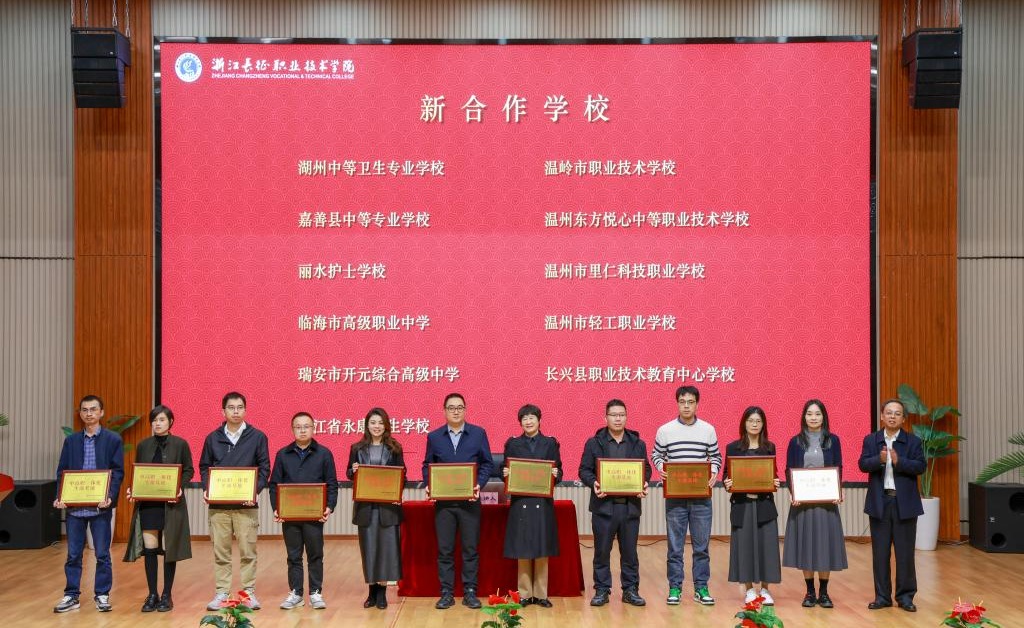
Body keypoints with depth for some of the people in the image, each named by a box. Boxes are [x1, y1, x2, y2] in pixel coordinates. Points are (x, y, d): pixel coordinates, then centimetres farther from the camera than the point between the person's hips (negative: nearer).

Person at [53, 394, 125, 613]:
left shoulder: (113, 440, 1)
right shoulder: (71, 441, 10)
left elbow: (118, 472, -3)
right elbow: (62, 471, 7)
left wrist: (110, 497, -17)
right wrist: (59, 497, -8)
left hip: (100, 505, -2)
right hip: (74, 505, 2)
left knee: (102, 553, 3)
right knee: (73, 554, 7)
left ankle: (102, 595, 13)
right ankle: (71, 596, 15)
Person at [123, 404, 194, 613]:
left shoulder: (180, 444, 0)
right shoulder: (143, 446, 9)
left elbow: (189, 471, 3)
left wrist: (179, 487, -14)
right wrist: (132, 490, -5)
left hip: (171, 504, -3)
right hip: (147, 504, 3)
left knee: (168, 550, 2)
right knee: (149, 549, 2)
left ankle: (166, 596, 11)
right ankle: (152, 595, 11)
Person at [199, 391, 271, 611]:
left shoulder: (257, 437, 3)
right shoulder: (213, 438, 9)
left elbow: (264, 468, 3)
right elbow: (204, 467, 13)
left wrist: (255, 490, -12)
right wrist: (206, 488, -4)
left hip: (246, 504, -2)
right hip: (218, 505, 2)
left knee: (248, 551, 1)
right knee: (220, 551, 5)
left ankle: (249, 591, 9)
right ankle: (222, 592, 12)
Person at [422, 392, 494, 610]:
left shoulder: (478, 434, 2)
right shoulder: (434, 437, 5)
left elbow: (487, 463, 3)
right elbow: (427, 465, 8)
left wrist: (479, 484, -12)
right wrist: (428, 485, -9)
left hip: (469, 500, -1)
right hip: (443, 501, 1)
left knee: (470, 548, 3)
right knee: (444, 549, 4)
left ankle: (470, 592, 12)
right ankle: (446, 593, 11)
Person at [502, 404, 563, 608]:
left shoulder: (550, 443, 7)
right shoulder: (512, 444, 7)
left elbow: (558, 471, 6)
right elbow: (505, 470, 8)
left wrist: (556, 474, -15)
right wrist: (505, 474, -13)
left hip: (543, 502, 0)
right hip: (520, 501, 0)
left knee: (542, 550, 3)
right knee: (522, 550, 1)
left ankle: (540, 594, 11)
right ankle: (524, 594, 9)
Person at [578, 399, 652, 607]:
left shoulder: (638, 444, 10)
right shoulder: (593, 443, 3)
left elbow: (646, 469, 11)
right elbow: (584, 470, 2)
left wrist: (644, 484, -9)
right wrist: (593, 483, -17)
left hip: (630, 506, 2)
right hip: (603, 506, -2)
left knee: (630, 551, 8)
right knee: (602, 551, 4)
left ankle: (630, 590, 17)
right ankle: (601, 590, 13)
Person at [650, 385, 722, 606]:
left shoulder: (708, 430, 5)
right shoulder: (665, 430, 1)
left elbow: (715, 456, 13)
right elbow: (656, 456, 10)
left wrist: (714, 472, -6)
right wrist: (662, 468, -10)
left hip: (701, 497, 1)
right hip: (675, 496, -1)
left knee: (701, 545, 6)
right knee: (675, 546, 4)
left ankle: (701, 588, 15)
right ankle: (675, 588, 13)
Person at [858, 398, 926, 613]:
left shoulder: (913, 441, 2)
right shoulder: (870, 440, 6)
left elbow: (920, 466, -8)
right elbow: (863, 465, -5)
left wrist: (899, 461, -23)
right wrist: (879, 459, -24)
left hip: (905, 502, -1)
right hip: (879, 502, 1)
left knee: (905, 552, 3)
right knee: (880, 552, 6)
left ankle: (905, 596, 12)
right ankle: (882, 596, 14)